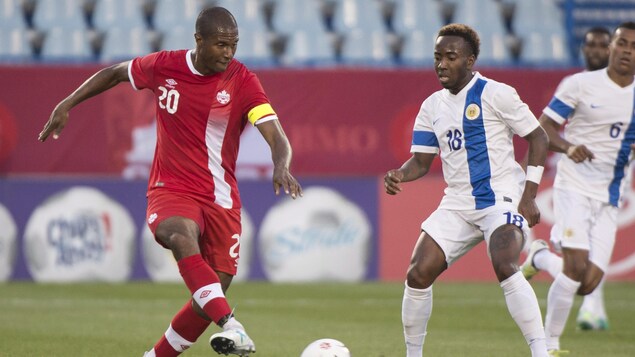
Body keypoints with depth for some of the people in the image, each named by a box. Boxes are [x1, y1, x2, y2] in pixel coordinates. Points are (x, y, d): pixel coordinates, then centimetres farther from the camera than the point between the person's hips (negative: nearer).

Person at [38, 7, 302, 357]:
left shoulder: (242, 81, -9)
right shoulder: (164, 66, -4)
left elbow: (277, 138, -19)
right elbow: (115, 73, 17)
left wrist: (281, 167, -40)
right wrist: (65, 105, 14)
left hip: (221, 199, 1)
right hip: (171, 191, -1)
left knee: (208, 301, 0)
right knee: (183, 238, -36)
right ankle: (230, 327, -51)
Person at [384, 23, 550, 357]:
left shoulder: (494, 94, -7)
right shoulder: (432, 107, 10)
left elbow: (538, 138, -5)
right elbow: (421, 160, 13)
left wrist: (529, 195, -13)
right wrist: (400, 175, -11)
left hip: (502, 196, -6)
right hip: (457, 203, 6)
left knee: (505, 267, -30)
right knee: (417, 275, -4)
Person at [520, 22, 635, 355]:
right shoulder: (580, 84, -4)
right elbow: (543, 127, -2)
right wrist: (567, 146, -22)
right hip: (575, 187, -4)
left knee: (588, 283, -5)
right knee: (577, 266, -19)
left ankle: (544, 258, 28)